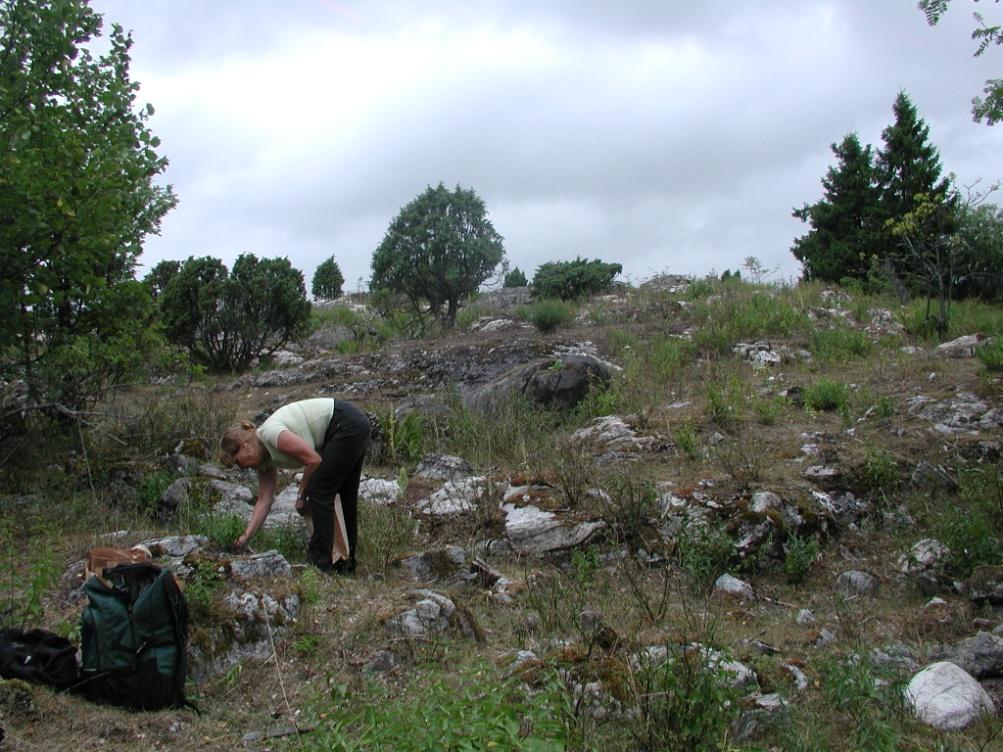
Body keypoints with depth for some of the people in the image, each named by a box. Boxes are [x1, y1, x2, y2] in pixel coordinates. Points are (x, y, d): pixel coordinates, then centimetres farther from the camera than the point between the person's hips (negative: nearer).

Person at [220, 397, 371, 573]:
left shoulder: (270, 433, -18)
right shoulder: (264, 458, 8)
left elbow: (314, 460, -19)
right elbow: (264, 501, 9)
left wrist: (302, 496, -6)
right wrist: (246, 536, 3)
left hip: (348, 425, -10)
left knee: (319, 493, -6)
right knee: (342, 496, 16)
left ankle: (321, 563, -1)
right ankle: (346, 561, 26)